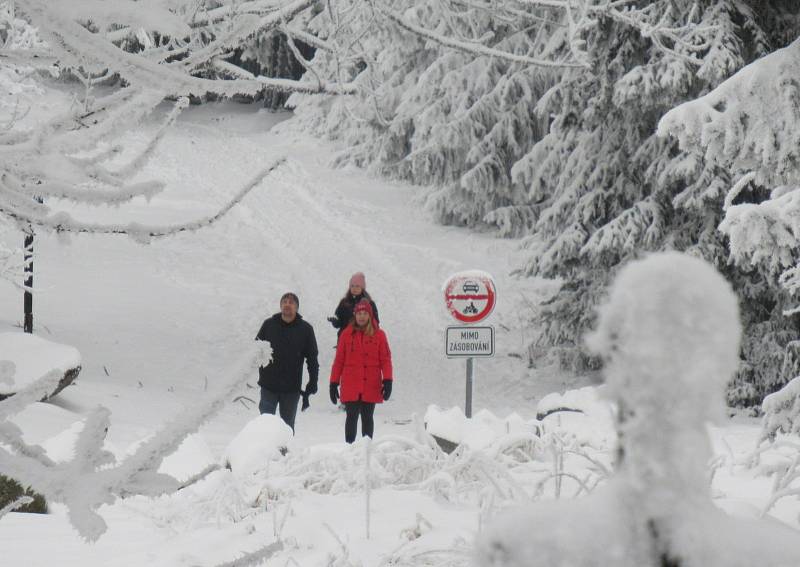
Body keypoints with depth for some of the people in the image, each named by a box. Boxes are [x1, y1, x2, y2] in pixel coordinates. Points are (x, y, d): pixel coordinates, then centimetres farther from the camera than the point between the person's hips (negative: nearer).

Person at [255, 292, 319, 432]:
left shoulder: (305, 329, 1)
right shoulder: (269, 324, 1)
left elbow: (312, 358, 4)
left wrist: (313, 382, -2)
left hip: (292, 388, 0)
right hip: (268, 385, 0)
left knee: (287, 425, 10)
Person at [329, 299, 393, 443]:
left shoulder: (379, 335, 2)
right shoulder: (347, 334, 3)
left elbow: (385, 359, 1)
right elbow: (339, 361, 6)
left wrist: (387, 381, -9)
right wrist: (334, 383, 4)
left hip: (371, 386, 0)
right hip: (350, 386, 0)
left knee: (367, 417, 9)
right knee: (352, 417, 0)